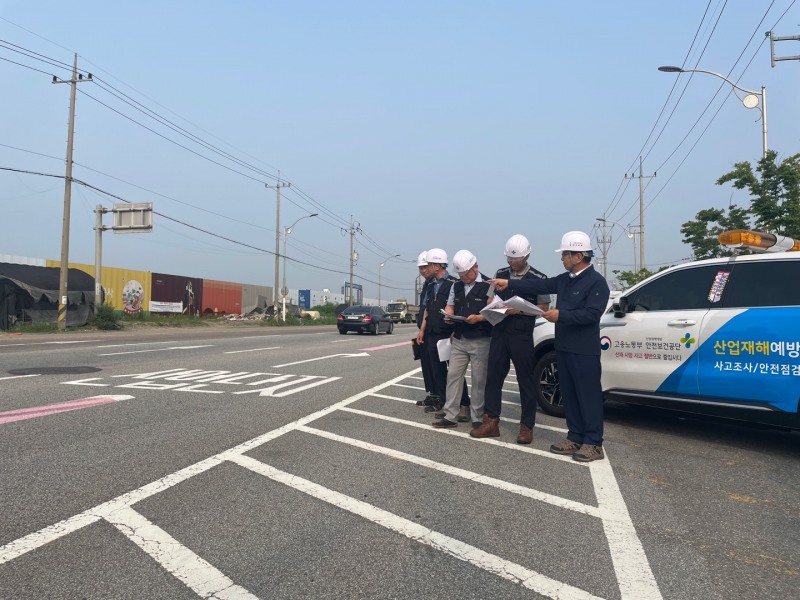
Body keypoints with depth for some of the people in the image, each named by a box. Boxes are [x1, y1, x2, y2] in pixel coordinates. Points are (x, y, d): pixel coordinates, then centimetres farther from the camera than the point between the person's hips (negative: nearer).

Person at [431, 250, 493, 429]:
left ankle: (477, 418, 13)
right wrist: (448, 315, -4)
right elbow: (449, 306, 18)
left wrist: (478, 318, -25)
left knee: (479, 380, 2)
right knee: (453, 376, 4)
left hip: (480, 341, -5)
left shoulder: (487, 286, -6)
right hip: (458, 340, 6)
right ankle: (450, 416, 10)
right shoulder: (456, 286, 13)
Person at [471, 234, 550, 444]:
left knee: (526, 380, 4)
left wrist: (518, 310, -15)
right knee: (493, 377, 5)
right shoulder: (500, 274, 10)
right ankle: (491, 422, 14)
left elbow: (544, 308, -3)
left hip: (522, 336, -4)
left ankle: (527, 426, 15)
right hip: (499, 332, 4)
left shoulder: (538, 278, -3)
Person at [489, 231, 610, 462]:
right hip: (563, 348, 8)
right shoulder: (564, 279, 13)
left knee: (588, 395, -1)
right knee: (569, 395, 13)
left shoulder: (596, 282, -12)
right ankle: (575, 438, 23)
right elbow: (539, 285, 11)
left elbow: (592, 313, -21)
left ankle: (594, 443, 8)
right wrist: (509, 284, 7)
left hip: (584, 351, -8)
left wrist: (561, 315, -22)